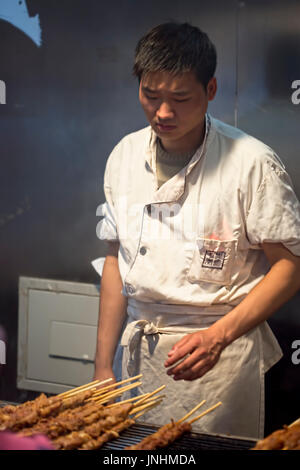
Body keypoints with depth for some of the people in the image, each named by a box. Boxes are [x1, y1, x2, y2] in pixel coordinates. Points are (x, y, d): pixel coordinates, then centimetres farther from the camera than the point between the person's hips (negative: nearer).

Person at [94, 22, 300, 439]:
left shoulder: (252, 163, -12)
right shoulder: (125, 156, 4)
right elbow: (116, 260, 10)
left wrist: (218, 336, -21)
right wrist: (103, 365, 10)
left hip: (223, 349, -4)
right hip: (141, 348, 5)